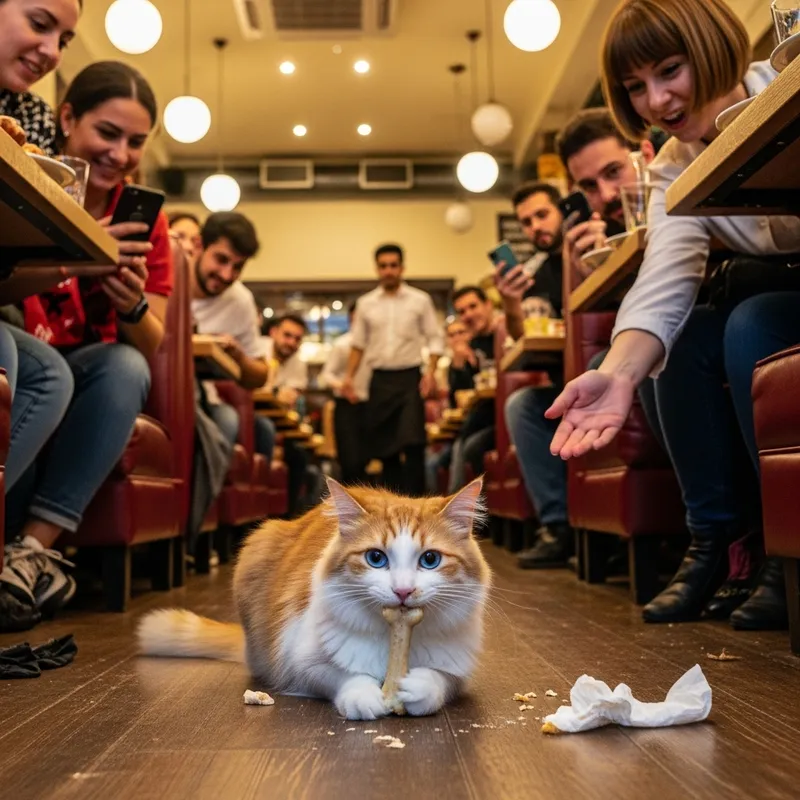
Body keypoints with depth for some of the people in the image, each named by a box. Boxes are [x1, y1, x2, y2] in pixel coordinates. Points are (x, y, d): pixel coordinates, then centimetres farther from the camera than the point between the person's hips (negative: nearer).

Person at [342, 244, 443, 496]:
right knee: (384, 444, 6)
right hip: (380, 379, 3)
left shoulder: (420, 300, 2)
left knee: (412, 441, -12)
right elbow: (359, 343, 14)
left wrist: (431, 370, -12)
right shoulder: (366, 303, 9)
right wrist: (349, 376, 5)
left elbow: (434, 338, 1)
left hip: (410, 377, -3)